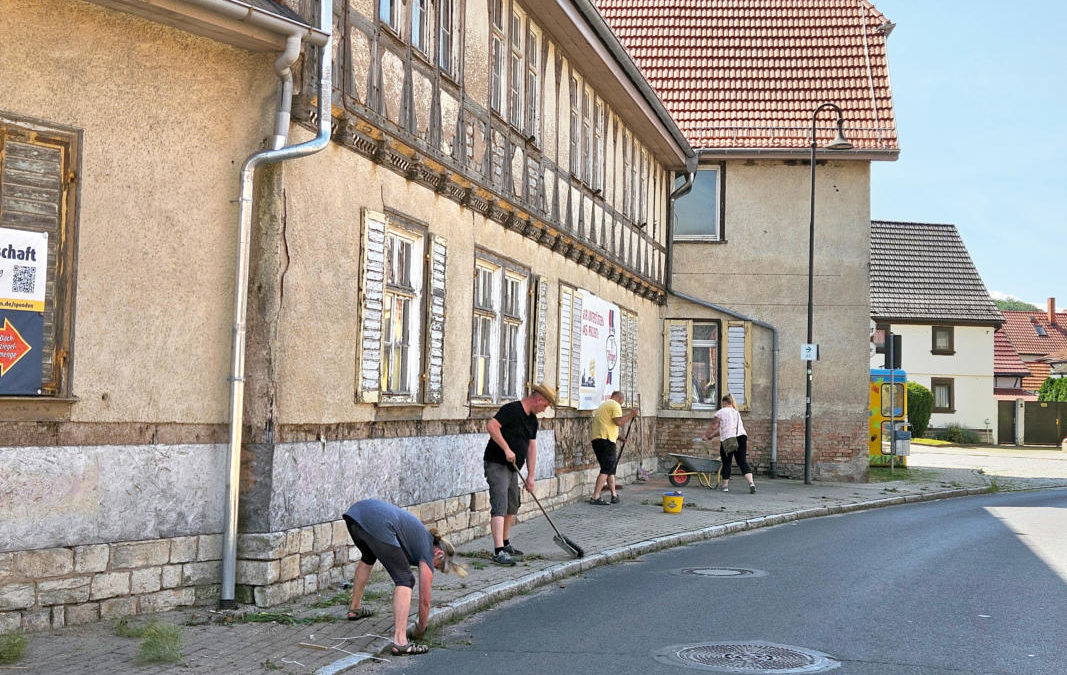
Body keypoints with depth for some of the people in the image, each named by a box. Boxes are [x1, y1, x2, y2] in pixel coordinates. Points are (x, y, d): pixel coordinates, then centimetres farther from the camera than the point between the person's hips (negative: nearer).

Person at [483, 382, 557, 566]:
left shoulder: (532, 420, 14)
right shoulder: (512, 410, -16)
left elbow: (532, 447, 15)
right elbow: (491, 426, -28)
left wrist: (530, 476, 11)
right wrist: (507, 449, -27)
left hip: (512, 467, 10)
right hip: (497, 464, -10)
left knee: (512, 506, 19)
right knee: (500, 507, -16)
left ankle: (506, 544, 34)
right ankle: (498, 551, -21)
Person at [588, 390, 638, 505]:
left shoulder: (602, 405, 26)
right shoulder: (615, 405, -3)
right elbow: (618, 422, -17)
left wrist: (618, 436, 33)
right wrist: (631, 415, -6)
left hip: (596, 439, 9)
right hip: (606, 441, -9)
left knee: (610, 469, 17)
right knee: (606, 470, -10)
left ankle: (614, 495, 19)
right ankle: (595, 497, -16)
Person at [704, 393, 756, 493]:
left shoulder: (721, 412, 3)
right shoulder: (736, 412, 25)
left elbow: (713, 426, 6)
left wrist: (706, 435, 21)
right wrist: (712, 435, 34)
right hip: (742, 436, 5)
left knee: (726, 463, 5)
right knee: (742, 461, 2)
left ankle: (725, 485, 12)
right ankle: (751, 482, -15)